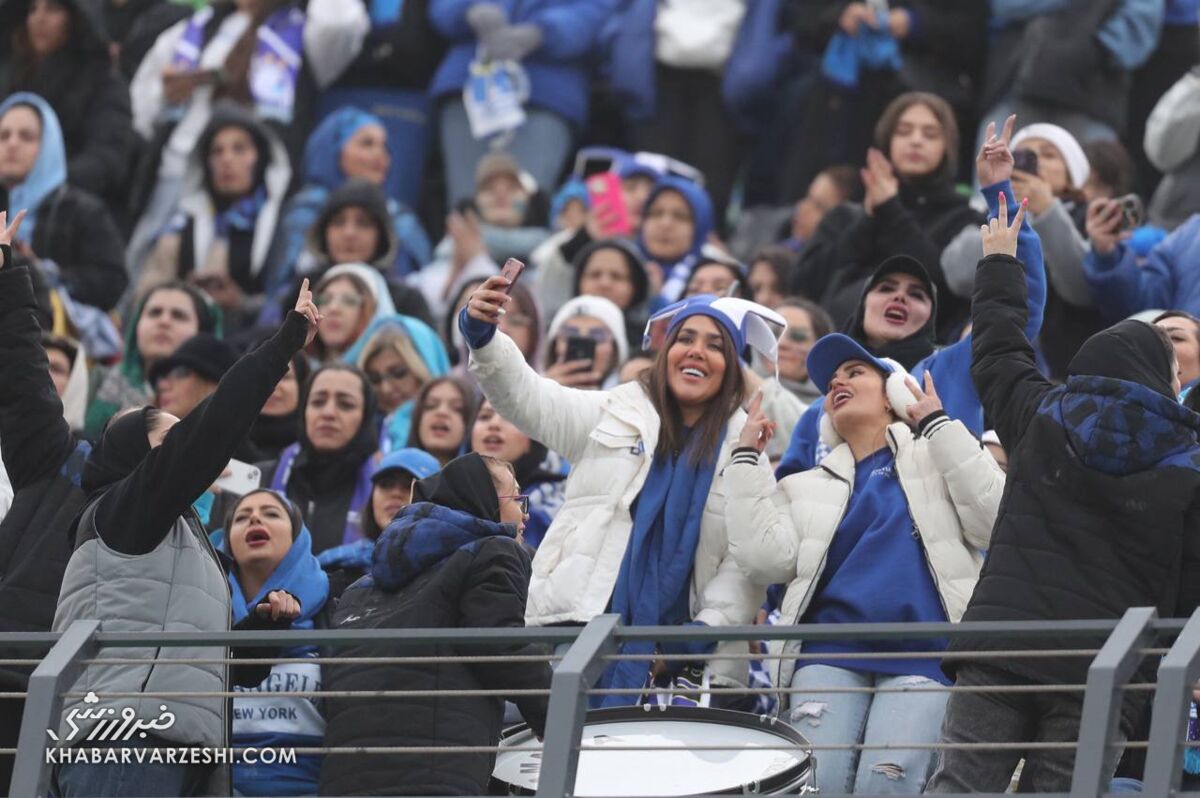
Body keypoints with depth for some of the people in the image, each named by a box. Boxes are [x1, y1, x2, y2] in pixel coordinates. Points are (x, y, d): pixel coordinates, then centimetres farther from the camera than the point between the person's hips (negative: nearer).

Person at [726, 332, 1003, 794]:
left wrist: (939, 424, 1)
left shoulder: (937, 456, 18)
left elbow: (994, 523, 0)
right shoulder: (809, 487, 25)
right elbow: (765, 559, 8)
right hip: (832, 651, 3)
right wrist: (747, 458, 12)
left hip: (924, 652, -2)